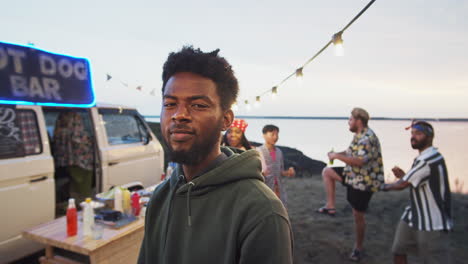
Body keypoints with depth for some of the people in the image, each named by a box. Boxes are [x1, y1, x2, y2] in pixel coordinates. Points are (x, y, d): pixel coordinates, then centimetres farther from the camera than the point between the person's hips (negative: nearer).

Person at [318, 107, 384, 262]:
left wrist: (337, 156, -25)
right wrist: (337, 153, 1)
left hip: (364, 181, -10)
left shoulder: (368, 138, -26)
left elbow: (359, 161, -34)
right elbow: (353, 152, 19)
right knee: (327, 171, 10)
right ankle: (330, 206, 11)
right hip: (353, 175, 10)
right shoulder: (359, 136, 6)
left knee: (358, 215, 2)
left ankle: (358, 248, 22)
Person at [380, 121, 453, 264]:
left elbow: (402, 185, -17)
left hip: (432, 223, -9)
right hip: (414, 217, 9)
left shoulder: (429, 160, -24)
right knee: (398, 251, 14)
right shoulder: (424, 157, 8)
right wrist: (403, 175, -2)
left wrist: (386, 186, 3)